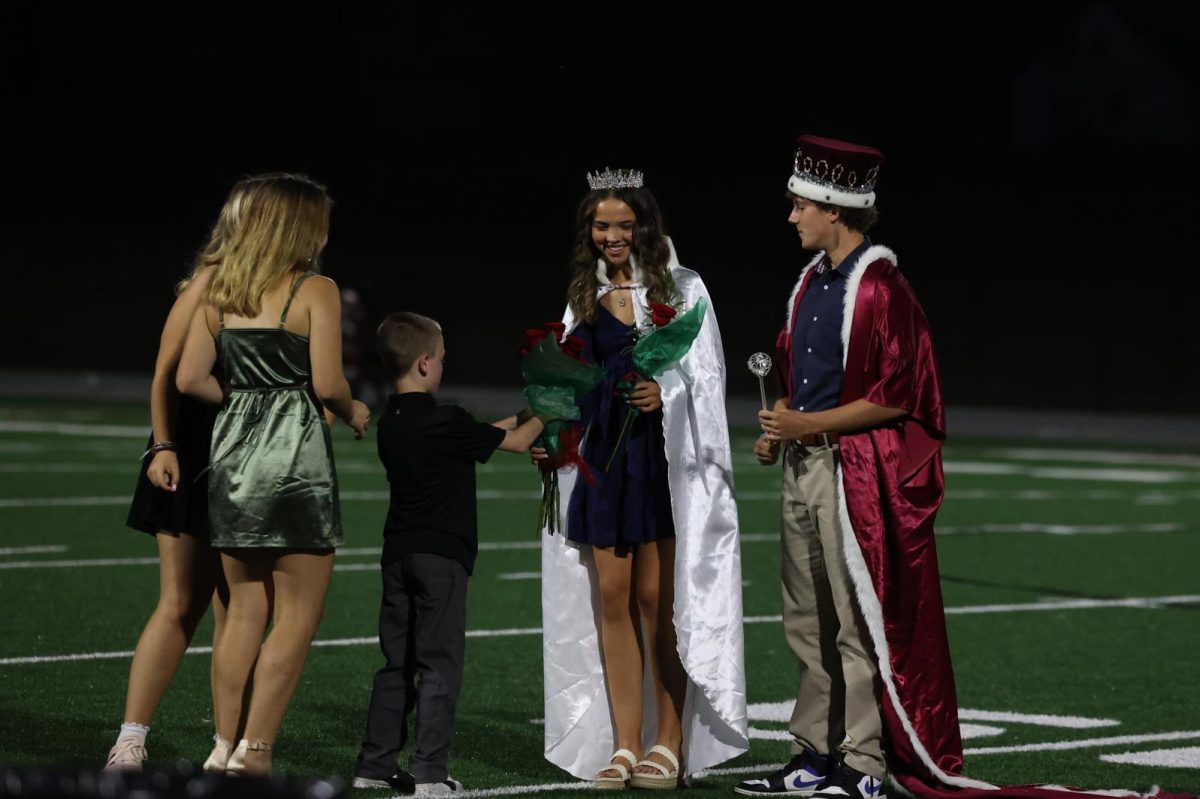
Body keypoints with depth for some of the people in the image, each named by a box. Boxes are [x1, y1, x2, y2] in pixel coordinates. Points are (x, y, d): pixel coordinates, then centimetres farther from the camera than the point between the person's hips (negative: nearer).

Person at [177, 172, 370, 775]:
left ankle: (226, 747, 12)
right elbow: (327, 384, -14)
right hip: (293, 449, -6)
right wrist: (354, 413, 6)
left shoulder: (220, 292, 9)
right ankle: (254, 748, -6)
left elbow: (191, 379, 3)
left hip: (232, 448, 6)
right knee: (298, 612, 1)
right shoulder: (315, 290, -8)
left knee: (244, 610, 13)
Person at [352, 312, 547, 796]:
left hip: (399, 554, 7)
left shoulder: (391, 424, 8)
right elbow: (516, 443, -2)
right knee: (439, 662, -4)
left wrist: (507, 424, 24)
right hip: (442, 555, -7)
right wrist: (541, 417, 15)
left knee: (397, 662, 13)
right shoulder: (445, 423, -14)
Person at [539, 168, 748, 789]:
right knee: (612, 597, 1)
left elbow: (706, 376, 0)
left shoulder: (681, 288, 3)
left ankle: (670, 744, 1)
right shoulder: (584, 297, 14)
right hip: (603, 458, 4)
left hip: (665, 457, -4)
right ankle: (624, 745, 4)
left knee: (659, 599, -5)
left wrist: (666, 393, -18)